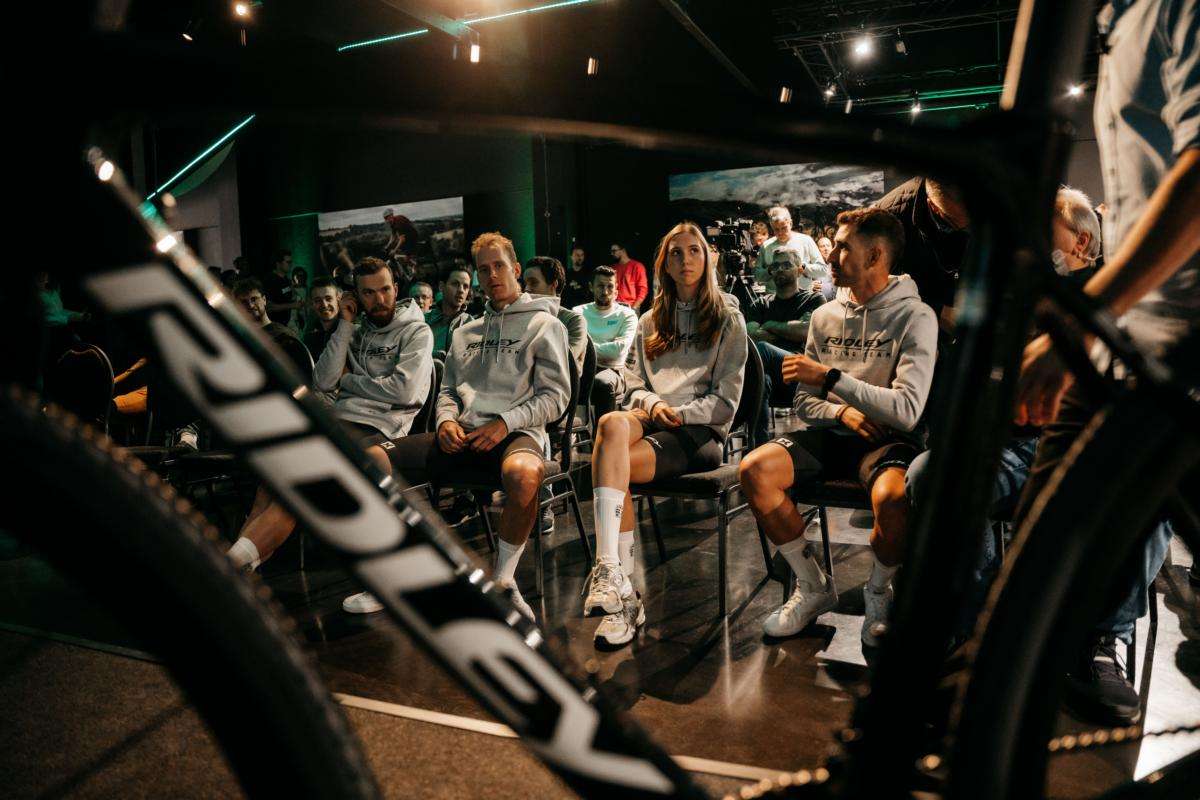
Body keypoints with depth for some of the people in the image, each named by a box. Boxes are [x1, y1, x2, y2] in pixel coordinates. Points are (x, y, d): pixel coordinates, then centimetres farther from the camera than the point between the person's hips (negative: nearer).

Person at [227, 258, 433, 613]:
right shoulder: (356, 333, 23)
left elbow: (403, 390, -10)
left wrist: (348, 380, 3)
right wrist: (345, 325, 7)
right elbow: (322, 382, 9)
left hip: (375, 432, -6)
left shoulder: (416, 332, 5)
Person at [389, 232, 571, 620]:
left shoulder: (544, 324, 7)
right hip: (461, 435, 6)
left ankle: (503, 581, -19)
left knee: (523, 473, -43)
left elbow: (555, 395, -1)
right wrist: (446, 419, 0)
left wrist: (506, 422, -15)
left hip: (516, 434, -5)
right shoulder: (464, 332, 25)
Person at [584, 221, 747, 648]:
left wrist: (678, 413, -11)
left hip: (701, 432, -3)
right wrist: (653, 403, -5)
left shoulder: (728, 321, 10)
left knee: (611, 464, -32)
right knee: (613, 424, -36)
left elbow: (725, 402, 2)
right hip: (651, 420, 3)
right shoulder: (649, 323, 23)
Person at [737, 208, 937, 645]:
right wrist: (842, 412, -10)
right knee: (754, 470, -22)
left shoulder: (915, 317, -6)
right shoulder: (824, 317, 10)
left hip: (887, 440, -4)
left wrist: (831, 378, -19)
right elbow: (805, 403, 12)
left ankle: (878, 593, -3)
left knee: (893, 498, -38)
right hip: (831, 434, 5)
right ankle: (813, 588, -3)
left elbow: (907, 411, -18)